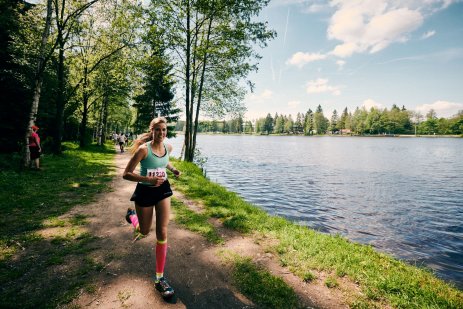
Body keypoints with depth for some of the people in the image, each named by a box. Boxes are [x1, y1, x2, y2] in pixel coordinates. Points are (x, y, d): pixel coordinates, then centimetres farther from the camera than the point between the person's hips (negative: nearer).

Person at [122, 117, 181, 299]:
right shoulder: (143, 149, -20)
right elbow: (126, 174, -18)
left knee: (162, 233, -1)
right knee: (144, 231, 17)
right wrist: (148, 179, -31)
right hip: (145, 192, -3)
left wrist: (173, 169, 1)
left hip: (163, 190, 3)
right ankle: (131, 215, 55)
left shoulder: (168, 147, -4)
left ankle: (159, 278, 14)